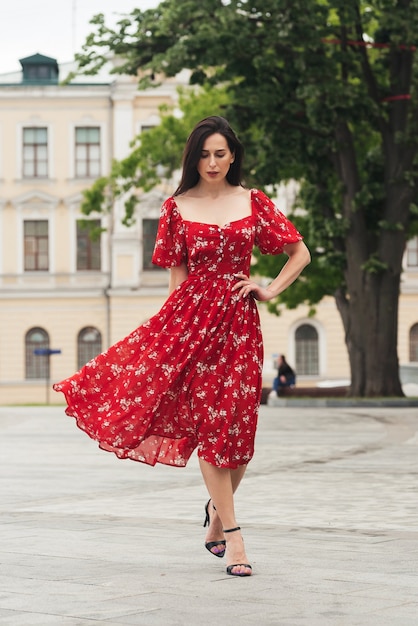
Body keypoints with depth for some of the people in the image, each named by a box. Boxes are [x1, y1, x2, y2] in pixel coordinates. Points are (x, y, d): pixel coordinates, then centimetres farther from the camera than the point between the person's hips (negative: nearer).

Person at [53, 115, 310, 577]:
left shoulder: (253, 203, 7)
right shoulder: (177, 208, 5)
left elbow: (300, 253, 13)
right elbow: (177, 275, 6)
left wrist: (270, 290, 3)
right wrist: (182, 324, 0)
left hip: (237, 320, 1)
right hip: (192, 317, -1)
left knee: (238, 426, -1)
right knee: (209, 422, -5)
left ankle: (217, 509, 25)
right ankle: (231, 532, 0)